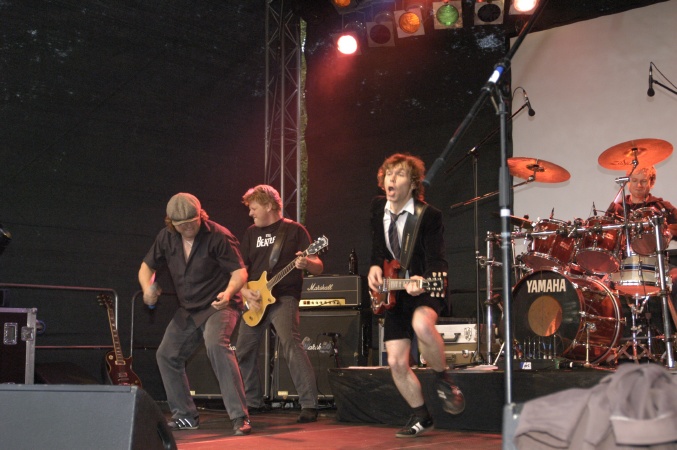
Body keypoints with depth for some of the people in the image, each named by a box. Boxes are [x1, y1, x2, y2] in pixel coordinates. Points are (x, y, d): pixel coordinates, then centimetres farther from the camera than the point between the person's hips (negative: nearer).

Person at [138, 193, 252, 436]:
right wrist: (147, 288, -12)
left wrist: (228, 293, -41)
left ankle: (240, 417, -29)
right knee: (166, 355, 8)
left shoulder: (218, 236, -19)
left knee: (216, 345, -32)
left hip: (218, 305, -7)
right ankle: (185, 416, 23)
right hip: (187, 310, 7)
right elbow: (147, 266, 10)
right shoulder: (166, 237, -1)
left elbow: (239, 271, -20)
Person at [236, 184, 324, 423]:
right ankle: (253, 402, 28)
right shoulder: (251, 233, 13)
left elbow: (318, 268, -5)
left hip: (284, 298, -6)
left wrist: (305, 263, -28)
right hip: (255, 301, 6)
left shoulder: (294, 230, -1)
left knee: (290, 343, -25)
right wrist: (245, 291, -7)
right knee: (244, 349, 9)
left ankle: (309, 404, -23)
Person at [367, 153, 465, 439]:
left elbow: (437, 261, -23)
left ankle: (442, 378, -10)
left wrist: (423, 281, -43)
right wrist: (375, 267, -3)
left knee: (422, 324, -39)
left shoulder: (430, 216, -17)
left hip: (424, 289, -5)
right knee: (396, 362, 0)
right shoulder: (378, 208, 1)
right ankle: (421, 417, 21)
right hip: (393, 292, 5)